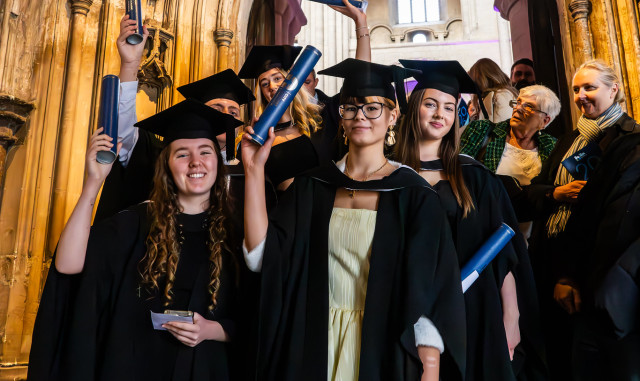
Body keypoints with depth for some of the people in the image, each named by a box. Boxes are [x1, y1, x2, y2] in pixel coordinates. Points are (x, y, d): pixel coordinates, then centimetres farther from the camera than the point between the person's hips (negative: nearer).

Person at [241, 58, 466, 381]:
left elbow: (431, 294, -10)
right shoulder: (313, 186, 1)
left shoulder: (413, 195, -7)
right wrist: (254, 170, -15)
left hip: (386, 350, -2)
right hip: (316, 349, 3)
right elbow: (262, 255, -9)